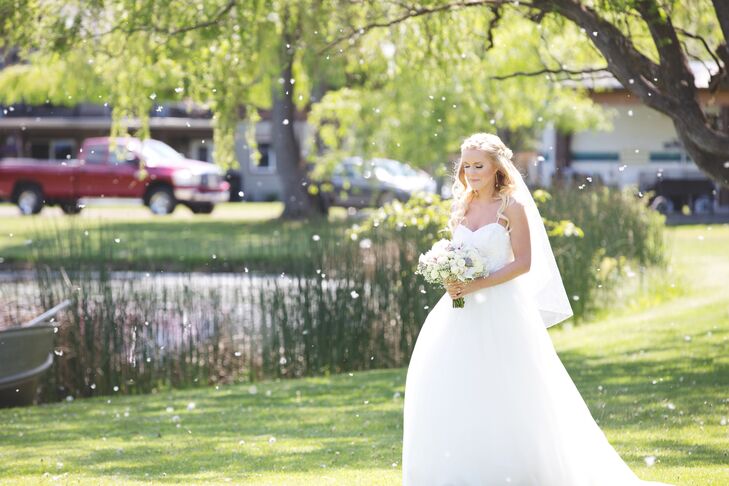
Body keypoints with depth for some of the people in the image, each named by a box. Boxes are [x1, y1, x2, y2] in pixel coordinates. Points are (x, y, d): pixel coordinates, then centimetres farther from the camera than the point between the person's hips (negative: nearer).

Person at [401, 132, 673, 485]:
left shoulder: (512, 206, -7)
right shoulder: (462, 207, 11)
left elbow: (523, 263, -11)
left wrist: (478, 284, -18)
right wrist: (452, 282, -4)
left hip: (502, 310, -6)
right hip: (463, 311, 6)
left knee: (502, 395, -4)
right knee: (453, 390, 3)